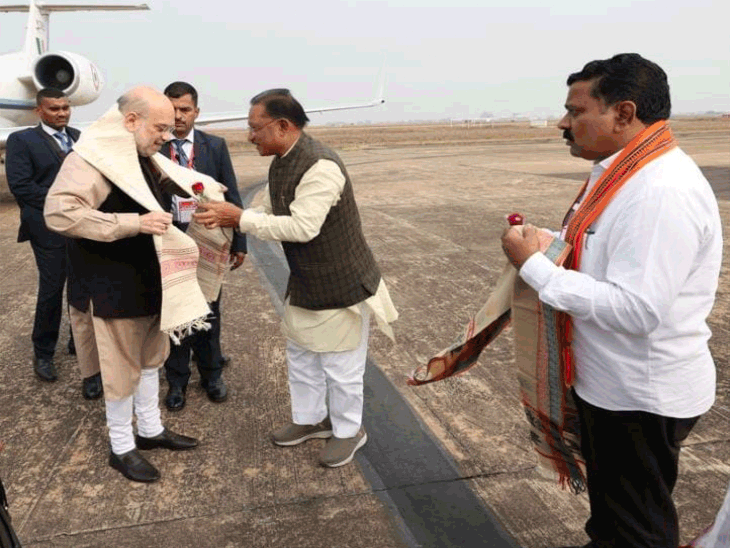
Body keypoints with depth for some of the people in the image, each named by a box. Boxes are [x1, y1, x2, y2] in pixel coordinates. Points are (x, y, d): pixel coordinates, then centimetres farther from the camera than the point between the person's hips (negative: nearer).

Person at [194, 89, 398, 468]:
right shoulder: (280, 165, 4)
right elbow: (269, 213, 11)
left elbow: (302, 227, -32)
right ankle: (310, 419, 42)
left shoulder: (321, 166, -27)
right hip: (305, 284, 9)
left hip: (341, 284, -9)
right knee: (301, 356, 21)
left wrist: (240, 218, -27)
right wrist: (229, 218, -7)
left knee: (340, 365, 7)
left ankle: (348, 431, 30)